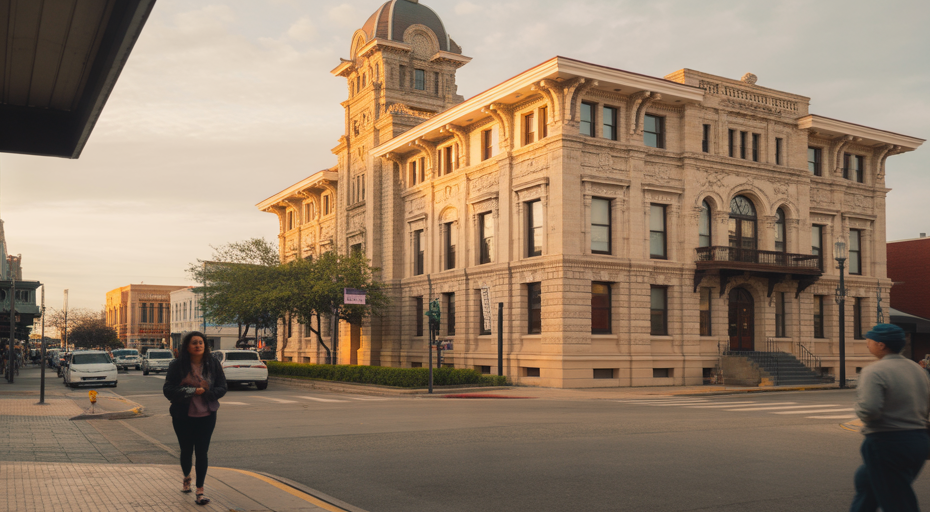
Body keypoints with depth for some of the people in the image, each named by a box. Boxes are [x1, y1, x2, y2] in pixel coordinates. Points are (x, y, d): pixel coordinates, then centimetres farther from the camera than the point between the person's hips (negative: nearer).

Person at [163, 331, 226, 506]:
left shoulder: (213, 364, -2)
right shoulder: (177, 366, -8)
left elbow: (222, 388, -1)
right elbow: (168, 390, -13)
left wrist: (206, 391, -21)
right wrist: (193, 391, -23)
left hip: (206, 416, 0)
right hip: (183, 417, 0)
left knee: (202, 452, -2)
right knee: (186, 450, 17)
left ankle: (200, 491, 6)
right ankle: (186, 477, 46)